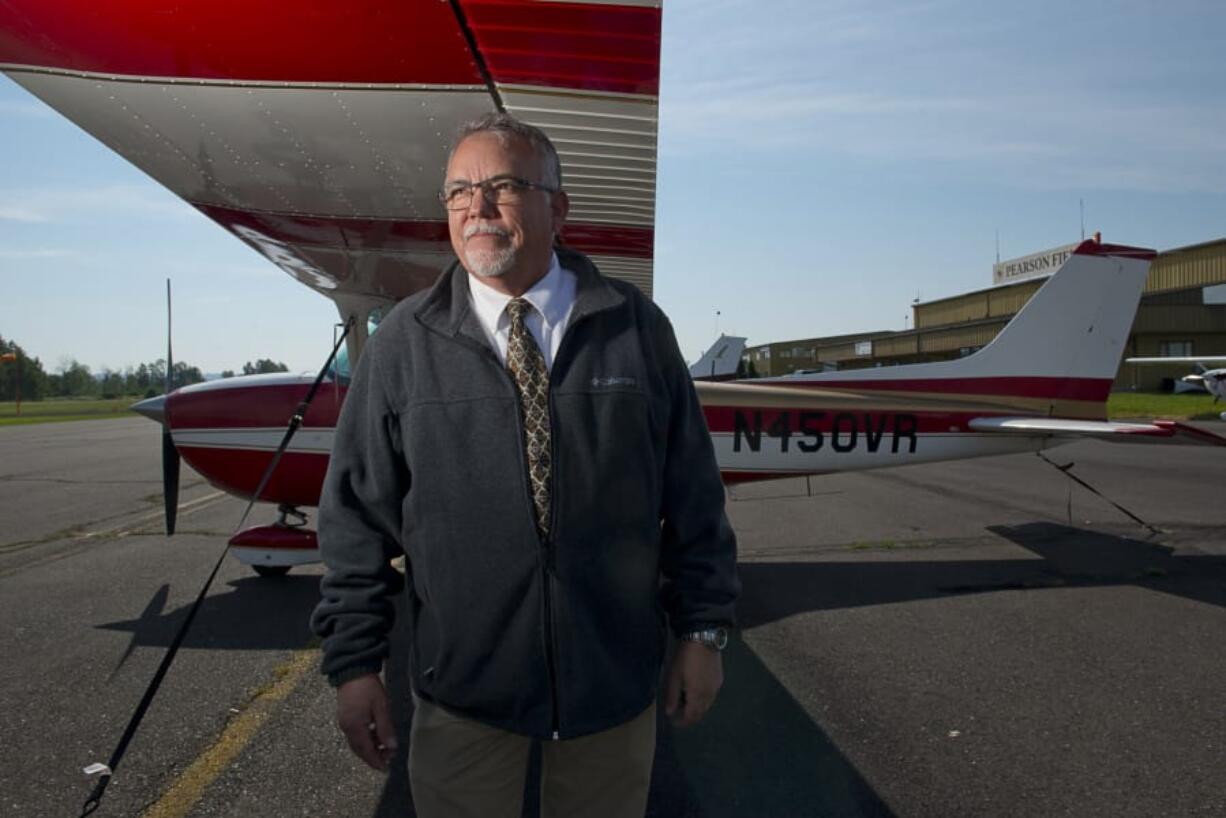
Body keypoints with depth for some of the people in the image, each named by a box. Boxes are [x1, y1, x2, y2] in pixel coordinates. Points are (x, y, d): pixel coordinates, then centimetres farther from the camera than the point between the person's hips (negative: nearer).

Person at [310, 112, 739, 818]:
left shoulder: (637, 328, -2)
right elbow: (357, 512, -1)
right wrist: (355, 662, -2)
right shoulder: (404, 343, -3)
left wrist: (703, 629, 1)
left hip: (615, 679, 1)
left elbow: (693, 493, 0)